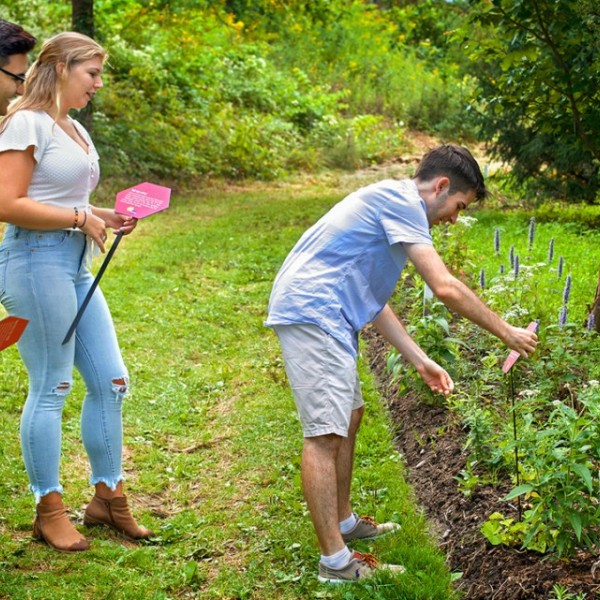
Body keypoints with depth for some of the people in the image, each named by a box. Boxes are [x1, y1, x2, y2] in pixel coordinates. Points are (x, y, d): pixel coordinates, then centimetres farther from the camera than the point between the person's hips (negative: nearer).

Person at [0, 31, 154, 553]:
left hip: (75, 265, 9)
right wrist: (80, 218, -16)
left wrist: (106, 216, 11)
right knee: (51, 388, -3)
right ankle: (49, 510, 10)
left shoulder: (75, 129, 19)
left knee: (111, 381, 10)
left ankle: (108, 498, 22)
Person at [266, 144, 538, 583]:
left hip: (323, 316, 11)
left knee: (350, 415, 20)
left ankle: (343, 521, 33)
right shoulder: (401, 200, -9)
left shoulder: (391, 206, 22)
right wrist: (506, 332, -7)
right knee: (325, 434, -10)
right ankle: (336, 562, -7)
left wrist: (421, 361, 18)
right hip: (312, 313, -11)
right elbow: (445, 288, -17)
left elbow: (372, 300, 22)